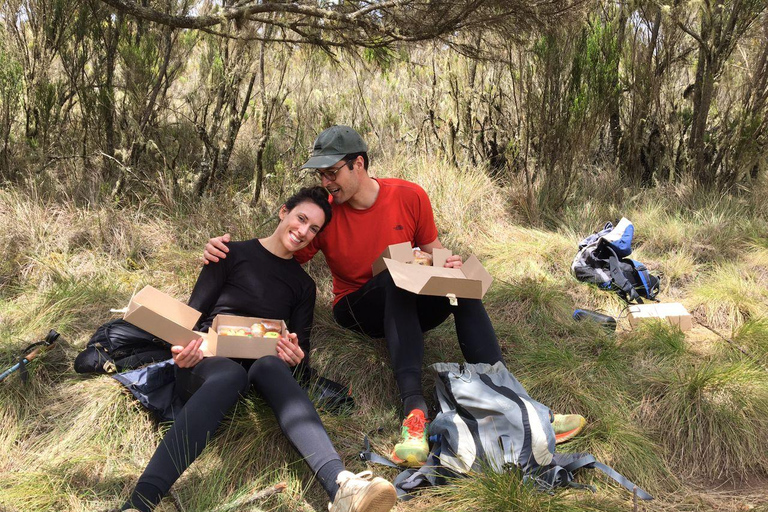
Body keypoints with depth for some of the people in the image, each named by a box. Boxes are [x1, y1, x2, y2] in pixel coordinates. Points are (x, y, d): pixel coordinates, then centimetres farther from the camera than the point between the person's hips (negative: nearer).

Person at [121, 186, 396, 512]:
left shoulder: (303, 285, 18)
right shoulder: (234, 254, 9)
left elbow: (301, 346, 11)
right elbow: (193, 314, 4)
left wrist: (296, 355, -13)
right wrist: (185, 347, -18)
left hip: (261, 364, 2)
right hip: (207, 362, -2)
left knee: (270, 366, -37)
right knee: (231, 374, -40)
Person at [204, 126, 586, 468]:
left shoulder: (410, 197, -6)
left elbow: (434, 252, 5)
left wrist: (450, 266, -19)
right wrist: (225, 250, -23)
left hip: (408, 307, 2)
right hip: (357, 310, -2)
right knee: (395, 277, -34)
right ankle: (414, 406, -47)